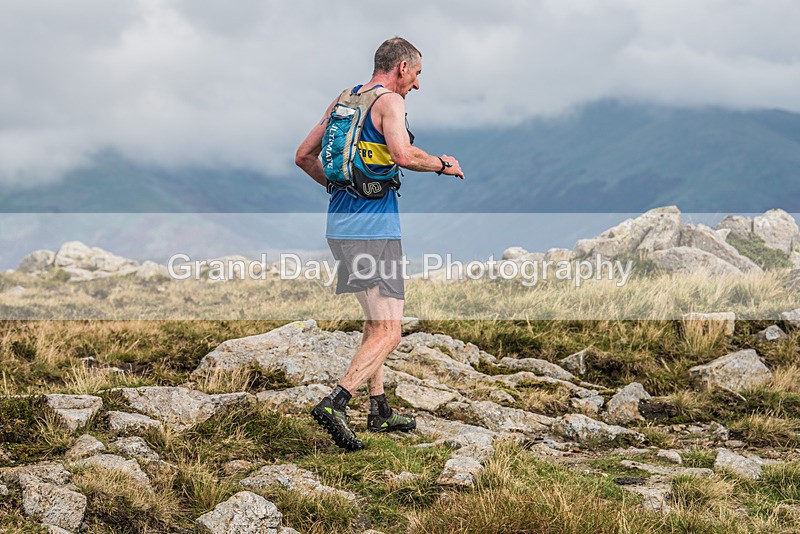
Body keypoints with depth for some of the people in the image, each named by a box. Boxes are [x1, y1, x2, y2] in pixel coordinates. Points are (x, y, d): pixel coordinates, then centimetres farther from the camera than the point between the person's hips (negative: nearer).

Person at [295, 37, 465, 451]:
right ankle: (335, 403, -24)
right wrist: (442, 164, -7)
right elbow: (403, 155, -24)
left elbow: (304, 156, 21)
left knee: (376, 323, 21)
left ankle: (379, 411, 25)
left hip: (340, 226, 9)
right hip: (373, 230, -9)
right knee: (387, 334, -10)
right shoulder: (388, 101, -7)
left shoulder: (342, 101, 17)